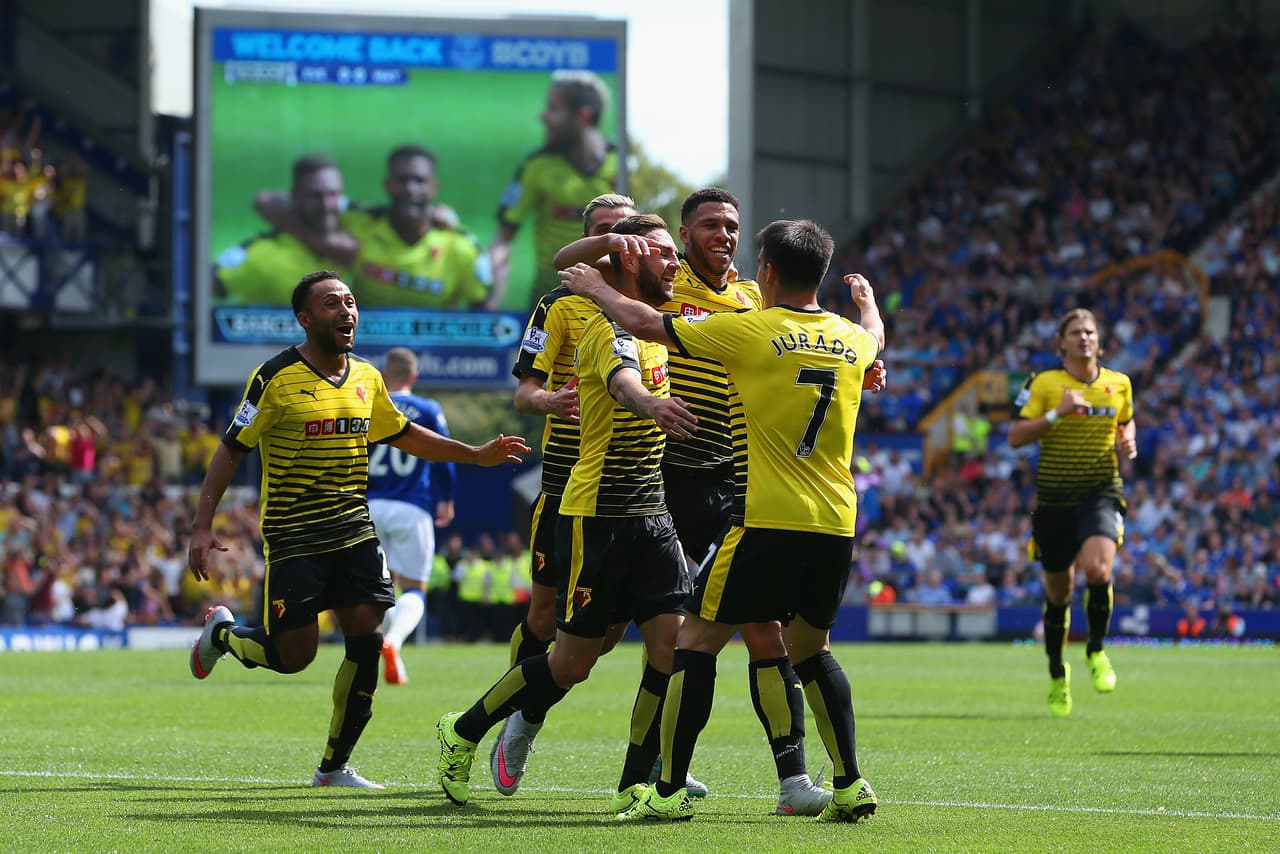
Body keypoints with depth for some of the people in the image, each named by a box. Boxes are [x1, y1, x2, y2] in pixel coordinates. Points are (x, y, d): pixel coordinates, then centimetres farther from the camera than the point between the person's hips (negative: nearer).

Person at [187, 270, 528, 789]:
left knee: (366, 639, -6)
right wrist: (202, 527, -12)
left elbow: (403, 435, 24)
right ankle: (222, 633, 28)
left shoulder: (366, 378, 8)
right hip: (293, 538, -5)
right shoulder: (276, 378, -10)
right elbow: (231, 449, -7)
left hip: (353, 532, 5)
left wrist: (477, 455, 20)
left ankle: (335, 766, 7)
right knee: (294, 655, -6)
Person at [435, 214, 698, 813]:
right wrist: (653, 405, -63)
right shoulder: (610, 329, -17)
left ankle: (636, 784, 1)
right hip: (597, 515, -8)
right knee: (573, 662, 0)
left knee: (671, 641, -7)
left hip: (651, 516, 8)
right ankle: (463, 733, 20)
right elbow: (623, 381, -39)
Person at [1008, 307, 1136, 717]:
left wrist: (1128, 441, 3)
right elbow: (1015, 436, -8)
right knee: (1058, 593, 8)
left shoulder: (1119, 384, 7)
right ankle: (1057, 675, 29)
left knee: (1098, 568, -27)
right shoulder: (1044, 384, -3)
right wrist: (1057, 414, -20)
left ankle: (1096, 651, -3)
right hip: (1054, 498, 0)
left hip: (1101, 494, 0)